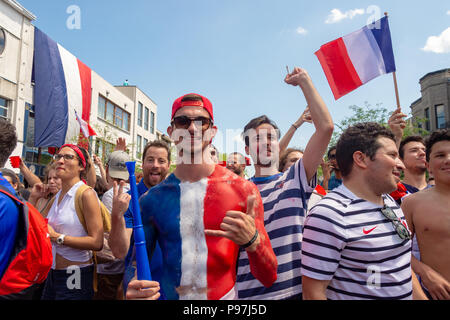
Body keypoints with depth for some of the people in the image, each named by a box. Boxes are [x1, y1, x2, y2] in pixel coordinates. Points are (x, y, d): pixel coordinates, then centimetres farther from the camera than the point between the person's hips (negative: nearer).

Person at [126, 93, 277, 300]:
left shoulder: (243, 190, -13)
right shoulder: (152, 199, -7)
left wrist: (252, 241, -30)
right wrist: (132, 290, -19)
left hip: (226, 296, -1)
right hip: (168, 295, 2)